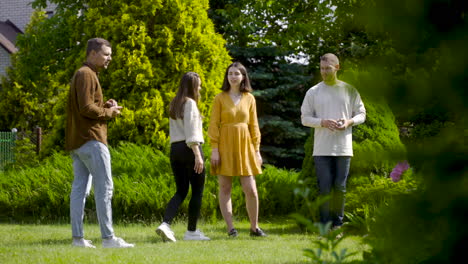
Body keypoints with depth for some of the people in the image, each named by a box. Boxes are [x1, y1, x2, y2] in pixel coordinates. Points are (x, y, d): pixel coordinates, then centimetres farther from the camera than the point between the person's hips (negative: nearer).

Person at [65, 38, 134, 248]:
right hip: (91, 139, -10)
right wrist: (109, 112, -5)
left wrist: (106, 106, 8)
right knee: (104, 187, -9)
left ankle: (78, 237, 3)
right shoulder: (86, 75, -10)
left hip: (77, 142, 10)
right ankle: (108, 237, -12)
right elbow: (86, 108, -19)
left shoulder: (83, 75, 23)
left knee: (80, 188, 5)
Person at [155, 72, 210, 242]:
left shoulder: (174, 105, 17)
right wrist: (198, 155, -17)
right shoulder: (190, 103, -8)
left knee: (181, 191, 9)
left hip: (175, 148, 8)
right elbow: (191, 132, -15)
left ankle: (165, 225, -10)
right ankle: (191, 231, 4)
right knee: (197, 191, 2)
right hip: (190, 148, -8)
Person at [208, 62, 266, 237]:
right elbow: (214, 125, -2)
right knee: (225, 188, -1)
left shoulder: (249, 98, 9)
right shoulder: (220, 98, 2)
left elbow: (254, 126, 10)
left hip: (244, 146, 2)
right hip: (225, 146, -2)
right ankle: (230, 228, 3)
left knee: (250, 189, -2)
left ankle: (254, 227, 10)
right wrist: (214, 149, -10)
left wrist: (257, 150, 4)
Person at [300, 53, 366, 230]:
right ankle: (325, 224, 3)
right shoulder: (313, 92, 5)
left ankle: (338, 222, 13)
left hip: (343, 147, 1)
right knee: (324, 187, -2)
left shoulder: (349, 90, 7)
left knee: (340, 187, 4)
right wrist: (323, 122, -13)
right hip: (322, 148, -1)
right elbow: (305, 118, 5)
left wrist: (349, 121, -10)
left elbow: (361, 114, 12)